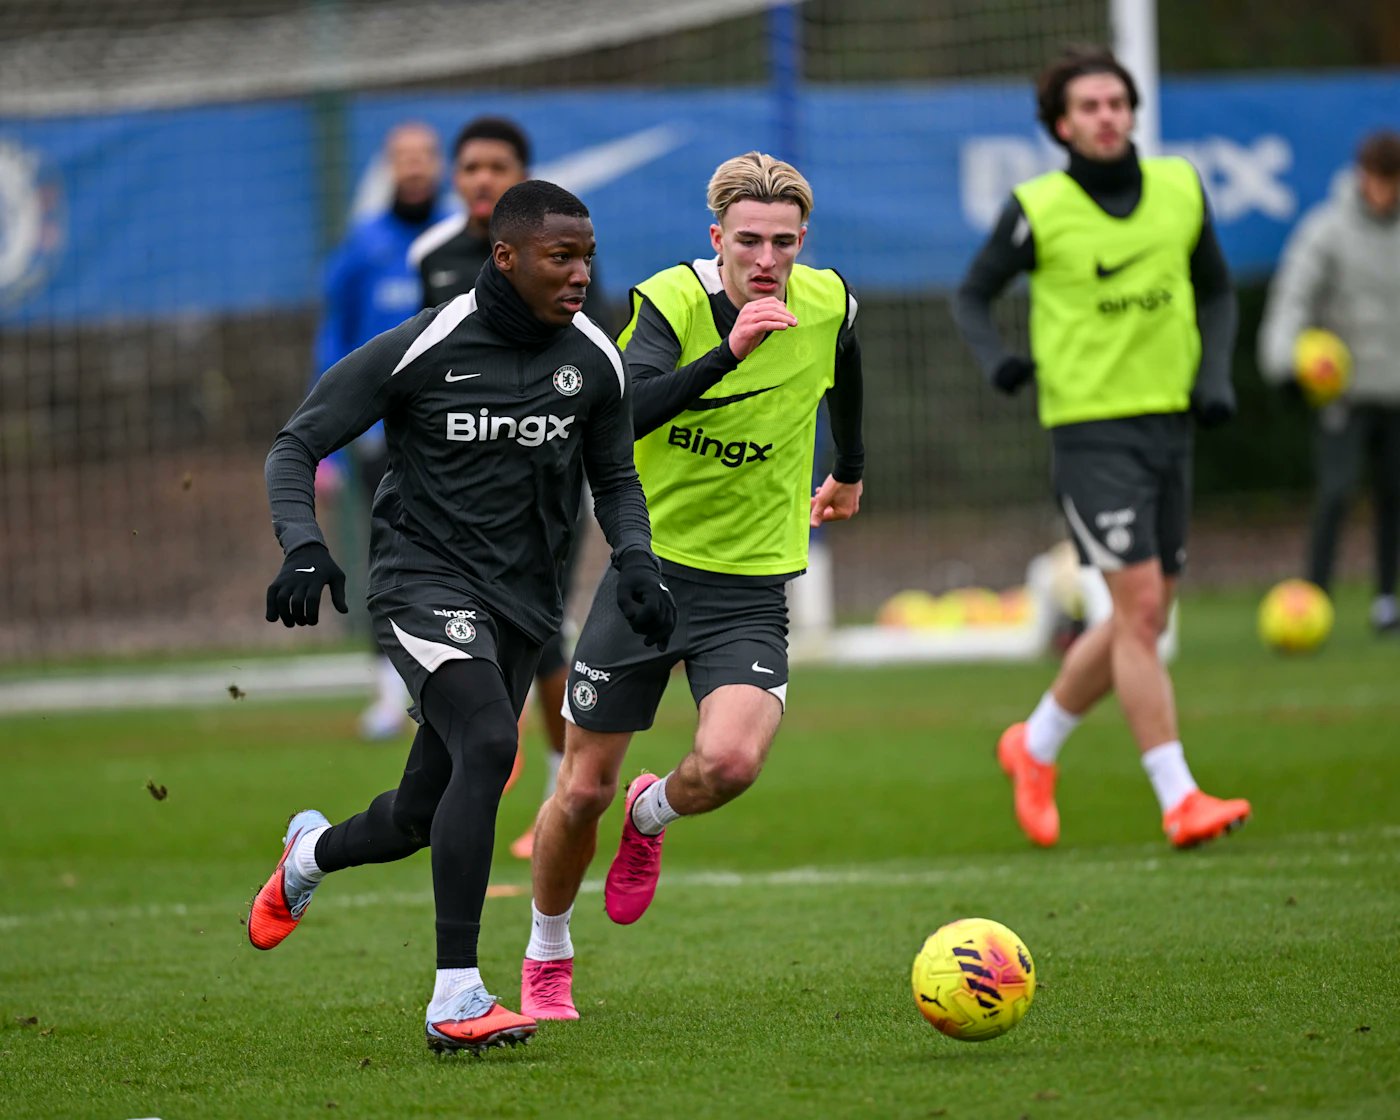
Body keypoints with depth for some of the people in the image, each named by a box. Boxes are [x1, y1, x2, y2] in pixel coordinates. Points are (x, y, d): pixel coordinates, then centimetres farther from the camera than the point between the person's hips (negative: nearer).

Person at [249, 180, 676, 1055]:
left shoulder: (595, 362, 2)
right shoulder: (422, 350, -12)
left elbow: (615, 478, 18)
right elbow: (298, 444, -5)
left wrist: (635, 560, -2)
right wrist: (303, 545, -22)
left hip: (523, 604, 5)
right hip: (425, 581, -5)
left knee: (419, 820, 10)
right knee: (489, 745, -31)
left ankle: (312, 853, 49)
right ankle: (457, 998, -29)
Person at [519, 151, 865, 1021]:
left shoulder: (827, 305, -4)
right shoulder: (670, 303, -14)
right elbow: (626, 411, -33)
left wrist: (850, 472, 37)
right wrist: (730, 350, -44)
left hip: (753, 589, 1)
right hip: (650, 566, -1)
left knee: (729, 763, -24)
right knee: (584, 792, 4)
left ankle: (654, 815, 13)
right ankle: (548, 957, 31)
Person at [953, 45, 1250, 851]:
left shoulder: (1180, 190, 6)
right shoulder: (1039, 209, -6)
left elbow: (1216, 291, 18)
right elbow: (974, 295, 5)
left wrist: (1215, 374, 2)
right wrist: (995, 357, -15)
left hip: (1169, 422, 5)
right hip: (1091, 428, -5)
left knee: (1144, 620, 10)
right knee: (1139, 606, -14)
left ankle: (1037, 745, 31)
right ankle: (1180, 801, -12)